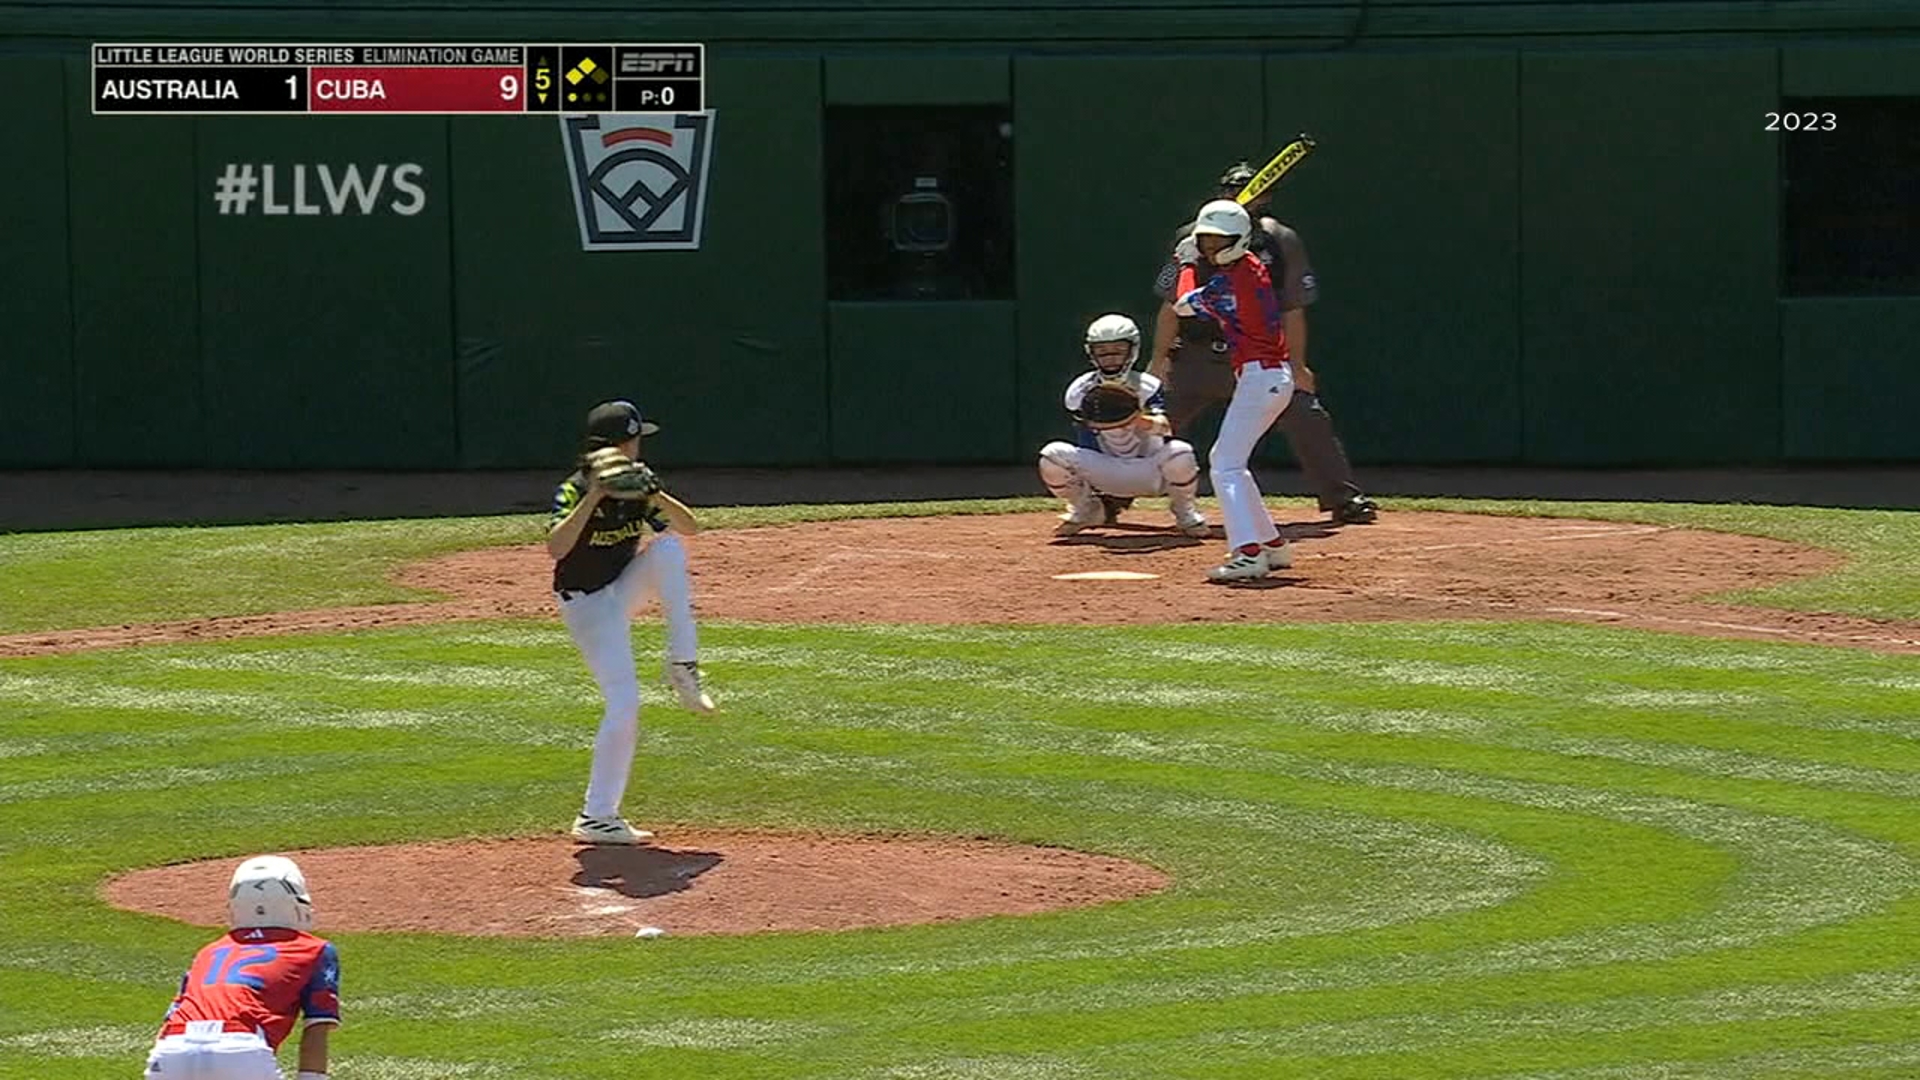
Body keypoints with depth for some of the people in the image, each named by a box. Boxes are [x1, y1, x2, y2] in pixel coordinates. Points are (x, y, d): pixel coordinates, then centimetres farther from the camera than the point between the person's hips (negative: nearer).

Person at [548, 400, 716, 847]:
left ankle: (682, 667, -14)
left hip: (624, 591, 6)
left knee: (667, 548, -20)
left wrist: (655, 497, -23)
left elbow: (689, 527, -6)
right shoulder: (573, 492, -18)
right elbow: (556, 548, -35)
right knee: (623, 703, -16)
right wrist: (594, 497, -38)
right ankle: (596, 817, -8)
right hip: (587, 605, -6)